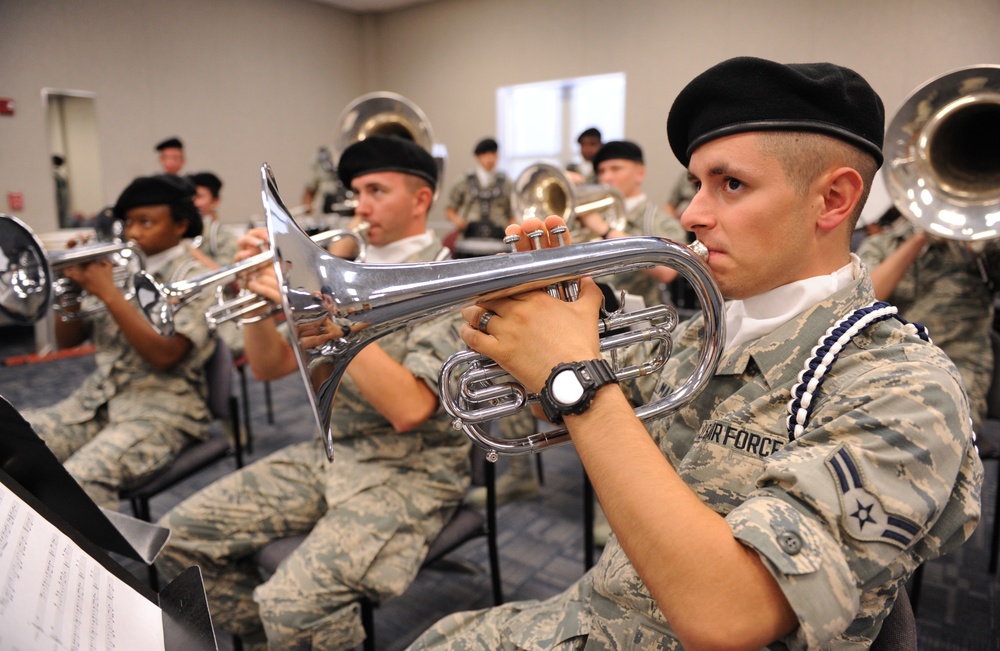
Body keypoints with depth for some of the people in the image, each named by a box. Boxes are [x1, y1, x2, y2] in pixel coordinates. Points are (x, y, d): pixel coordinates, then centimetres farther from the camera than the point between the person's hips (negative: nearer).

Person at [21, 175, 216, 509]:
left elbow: (164, 355, -18)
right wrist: (73, 285, -3)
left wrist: (109, 293, -18)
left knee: (79, 480, -30)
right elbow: (66, 340, 14)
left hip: (161, 408, -6)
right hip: (96, 398, 7)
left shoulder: (195, 277, -5)